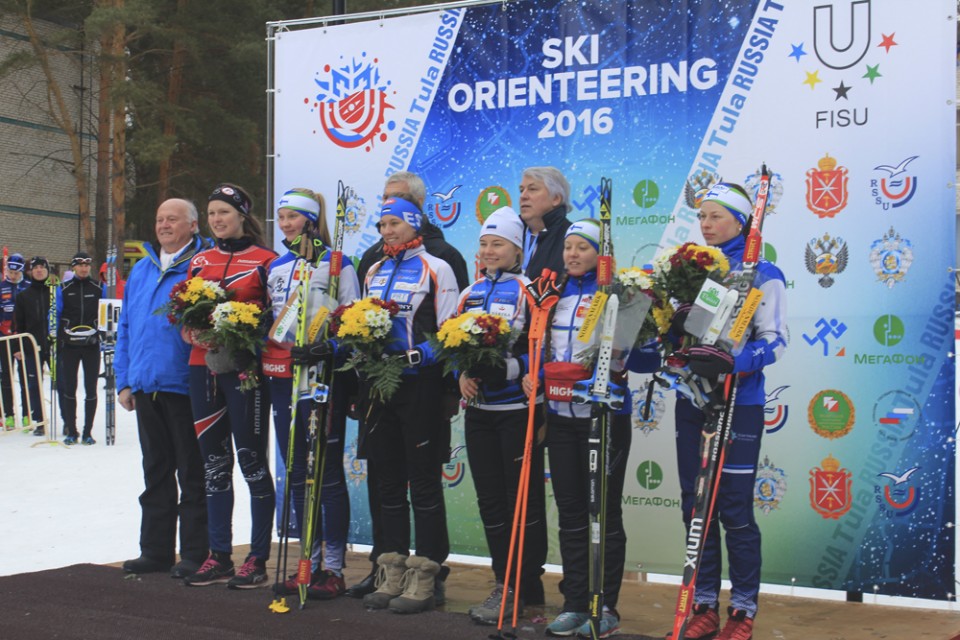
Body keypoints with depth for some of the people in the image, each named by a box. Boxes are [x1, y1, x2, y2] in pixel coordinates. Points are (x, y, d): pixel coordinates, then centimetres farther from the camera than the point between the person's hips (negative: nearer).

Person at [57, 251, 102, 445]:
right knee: (68, 387, 3)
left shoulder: (98, 288, 4)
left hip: (91, 345, -1)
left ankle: (88, 432, 9)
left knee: (90, 389, 2)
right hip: (69, 344, 1)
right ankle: (71, 431, 10)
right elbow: (56, 315, 6)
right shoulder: (64, 289, 5)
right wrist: (55, 339, -3)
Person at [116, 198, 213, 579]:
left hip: (184, 386, -7)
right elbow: (126, 328, 18)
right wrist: (124, 380, 13)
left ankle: (195, 555, 9)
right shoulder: (141, 269, 16)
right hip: (146, 387, 7)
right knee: (156, 472, 14)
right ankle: (156, 550, 22)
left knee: (192, 474, 2)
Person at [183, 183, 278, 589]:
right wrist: (193, 331, -3)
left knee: (251, 460, -1)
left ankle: (258, 559, 6)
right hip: (203, 368, 6)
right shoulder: (199, 262, 14)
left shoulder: (264, 260, -2)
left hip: (245, 369, -6)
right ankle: (219, 556, 17)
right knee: (214, 462, 9)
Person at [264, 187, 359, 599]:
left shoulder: (337, 264, -2)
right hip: (282, 376, 6)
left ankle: (333, 567, 3)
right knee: (296, 473, 9)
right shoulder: (276, 267, 16)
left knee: (328, 472, -3)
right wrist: (257, 357, 8)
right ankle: (310, 561, 17)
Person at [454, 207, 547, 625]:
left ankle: (527, 587, 8)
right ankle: (504, 584, 19)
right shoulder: (471, 293, 14)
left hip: (518, 409, -7)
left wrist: (507, 368, -23)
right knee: (490, 499, 10)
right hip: (479, 409, 7)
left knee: (524, 499, 0)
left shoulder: (529, 290, -6)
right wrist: (463, 375, 2)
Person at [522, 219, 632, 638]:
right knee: (569, 512, 9)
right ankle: (574, 604, 17)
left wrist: (609, 371, -27)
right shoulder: (555, 294, 12)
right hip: (560, 414, 6)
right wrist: (531, 373, 2)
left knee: (604, 510, 1)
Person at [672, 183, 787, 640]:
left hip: (738, 403, -5)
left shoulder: (762, 274, -5)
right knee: (695, 506, 8)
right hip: (692, 401, 6)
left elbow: (775, 339, -13)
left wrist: (732, 362, -28)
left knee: (735, 510, -2)